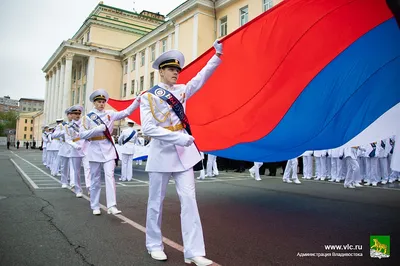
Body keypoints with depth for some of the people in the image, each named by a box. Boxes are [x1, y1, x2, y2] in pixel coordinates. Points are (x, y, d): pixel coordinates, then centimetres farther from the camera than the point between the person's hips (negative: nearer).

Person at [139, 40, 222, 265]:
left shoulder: (181, 91, 10)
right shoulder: (149, 96, -6)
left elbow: (201, 78, 9)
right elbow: (148, 128, -15)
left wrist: (218, 55, 0)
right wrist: (177, 137, -24)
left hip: (184, 152, 4)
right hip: (162, 153, -4)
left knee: (189, 200, -1)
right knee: (156, 202, 8)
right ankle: (154, 245, 27)